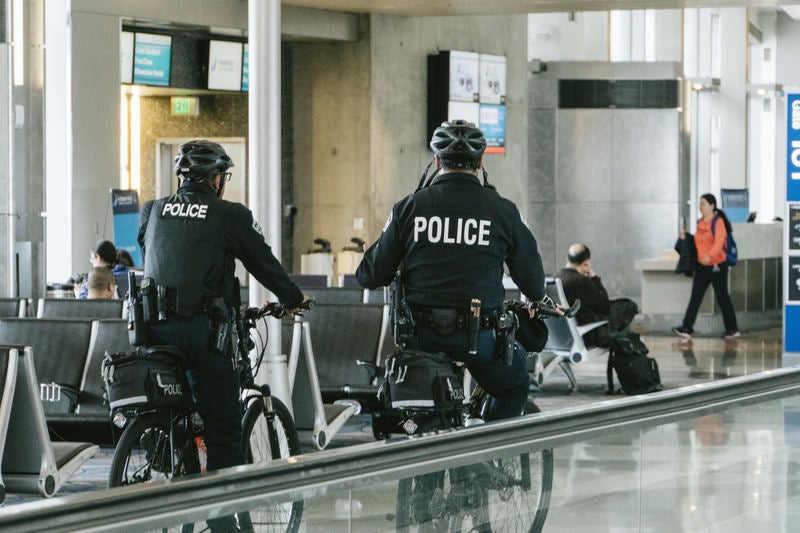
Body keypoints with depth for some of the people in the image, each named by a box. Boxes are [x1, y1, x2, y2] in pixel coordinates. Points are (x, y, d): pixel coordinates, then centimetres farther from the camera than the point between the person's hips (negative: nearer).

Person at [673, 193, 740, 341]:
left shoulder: (718, 222, -15)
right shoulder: (700, 222, 10)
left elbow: (719, 242, -27)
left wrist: (709, 256, -43)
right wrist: (686, 237, 6)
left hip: (717, 265, -7)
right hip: (702, 266, 7)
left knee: (722, 298, 2)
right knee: (695, 297, -2)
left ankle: (732, 329, 16)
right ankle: (686, 329, -7)